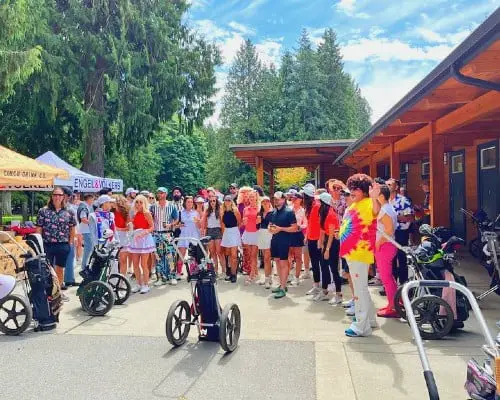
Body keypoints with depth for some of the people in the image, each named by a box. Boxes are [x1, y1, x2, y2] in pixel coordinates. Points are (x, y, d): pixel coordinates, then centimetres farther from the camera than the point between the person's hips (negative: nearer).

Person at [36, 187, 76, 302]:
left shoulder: (69, 212, 3)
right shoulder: (43, 211, -1)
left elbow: (72, 229, 9)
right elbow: (38, 229, -1)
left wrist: (69, 243, 4)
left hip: (63, 246, 1)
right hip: (47, 245, -1)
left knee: (60, 269, 12)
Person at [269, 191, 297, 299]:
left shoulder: (289, 212, -9)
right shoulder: (274, 212, 11)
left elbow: (294, 228, -13)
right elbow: (270, 225, 21)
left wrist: (280, 228, -19)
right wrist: (271, 228, -3)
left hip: (284, 241, -7)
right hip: (275, 240, 7)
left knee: (283, 263, -3)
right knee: (277, 262, 12)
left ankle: (283, 289, 1)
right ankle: (282, 284, 24)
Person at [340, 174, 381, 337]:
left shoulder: (368, 203, -14)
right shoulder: (354, 205, 15)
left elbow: (376, 211, -39)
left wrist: (375, 199, -57)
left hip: (360, 252, -10)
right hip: (351, 251, 10)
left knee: (359, 288, -5)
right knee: (360, 287, 20)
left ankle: (362, 326, 2)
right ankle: (370, 319, 33)